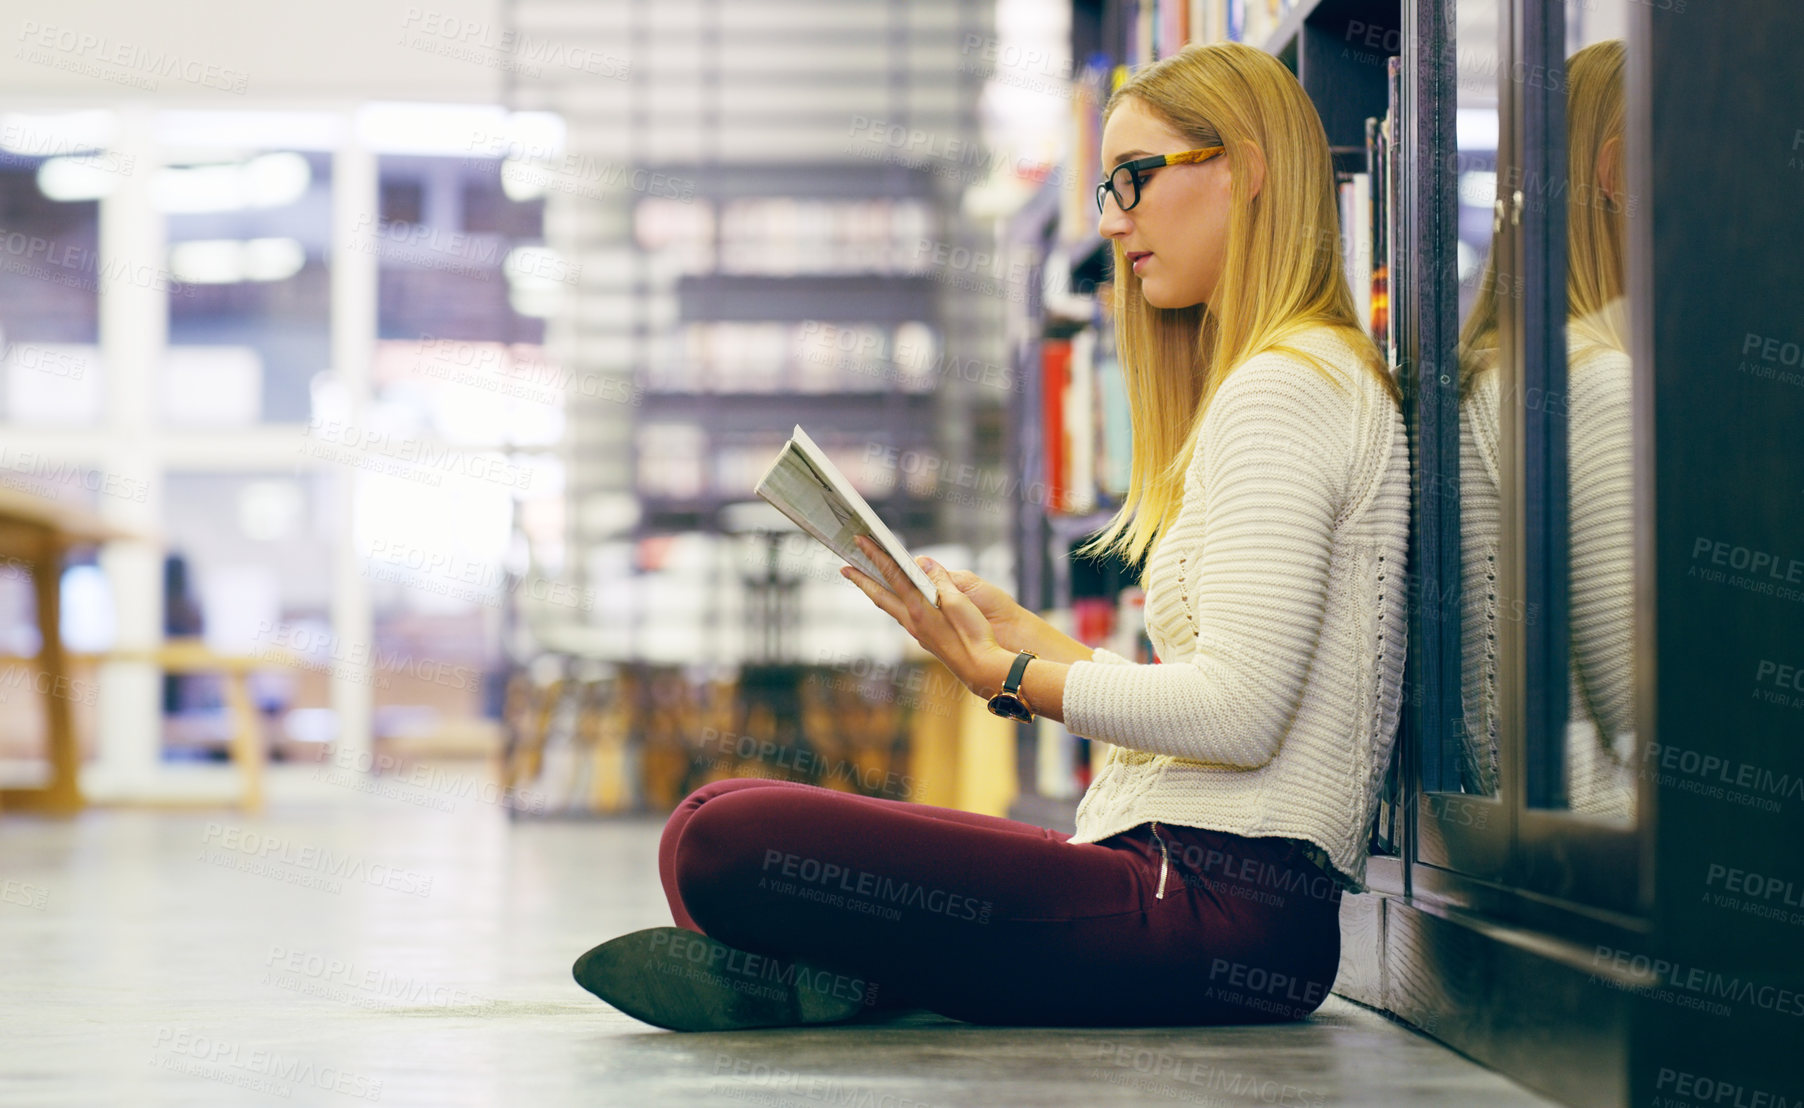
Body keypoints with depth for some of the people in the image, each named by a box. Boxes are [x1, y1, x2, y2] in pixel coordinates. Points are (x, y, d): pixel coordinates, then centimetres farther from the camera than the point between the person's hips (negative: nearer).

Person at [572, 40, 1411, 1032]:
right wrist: (1029, 638, 15)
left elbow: (1238, 712, -19)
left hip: (1222, 907, -11)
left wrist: (1007, 677, -7)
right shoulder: (1315, 381, 23)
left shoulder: (1285, 389, -9)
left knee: (726, 842, -25)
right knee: (720, 820, 11)